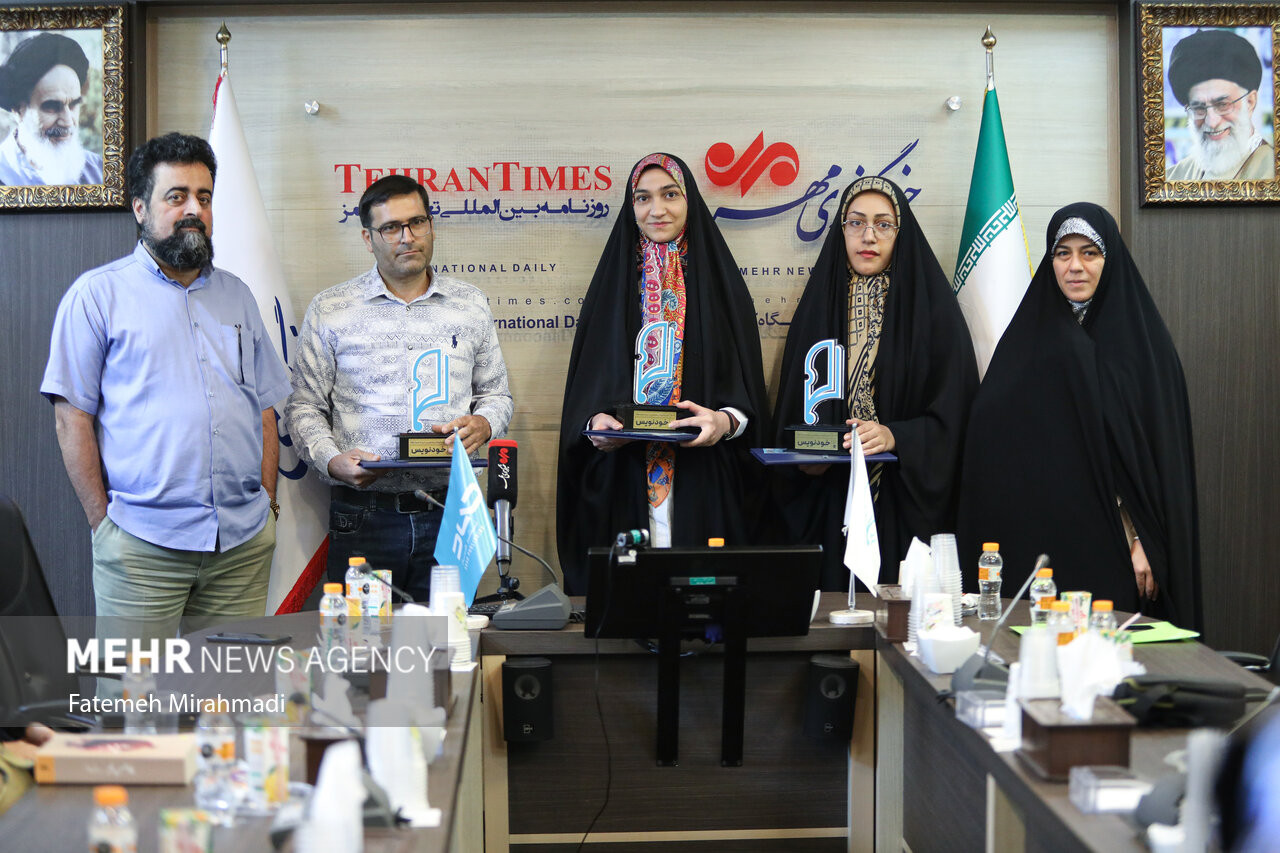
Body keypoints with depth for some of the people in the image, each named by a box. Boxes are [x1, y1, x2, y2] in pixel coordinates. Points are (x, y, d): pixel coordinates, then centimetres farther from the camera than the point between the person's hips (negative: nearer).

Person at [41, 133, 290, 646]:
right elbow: (72, 416, -1)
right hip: (143, 541, -4)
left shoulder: (236, 296, 17)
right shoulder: (97, 294, 3)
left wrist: (268, 505, 8)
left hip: (244, 541, 4)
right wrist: (103, 522, -6)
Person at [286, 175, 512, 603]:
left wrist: (482, 424, -4)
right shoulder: (331, 310, 5)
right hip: (363, 516, -1)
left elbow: (497, 394, 18)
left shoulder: (471, 305, 11)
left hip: (449, 515, 2)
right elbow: (305, 406, 6)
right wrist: (333, 461, -12)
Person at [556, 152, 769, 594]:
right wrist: (596, 421, -11)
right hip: (622, 481, 1)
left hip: (705, 479, -1)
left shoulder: (721, 284, 8)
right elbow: (585, 386, 10)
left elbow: (748, 390, 5)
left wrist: (726, 421, -16)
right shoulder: (613, 282, 11)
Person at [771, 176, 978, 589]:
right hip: (827, 508, 2)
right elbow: (791, 408, 13)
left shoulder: (931, 306, 2)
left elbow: (953, 412, -5)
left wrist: (895, 436, -21)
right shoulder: (819, 306, 11)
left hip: (906, 505, -2)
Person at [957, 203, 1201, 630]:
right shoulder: (1030, 337, 9)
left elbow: (1158, 450, -2)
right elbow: (997, 442, 7)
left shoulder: (1144, 341, 1)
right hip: (1038, 542, 2)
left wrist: (1144, 541, -10)